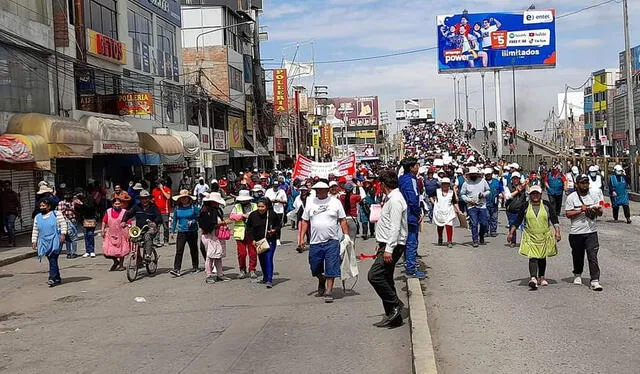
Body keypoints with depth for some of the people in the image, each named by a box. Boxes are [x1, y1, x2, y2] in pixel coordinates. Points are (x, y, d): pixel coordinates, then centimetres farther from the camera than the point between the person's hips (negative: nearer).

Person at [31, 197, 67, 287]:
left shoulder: (56, 214, 1)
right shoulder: (37, 217, 15)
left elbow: (63, 224, -3)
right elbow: (35, 230, 18)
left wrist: (63, 234, -14)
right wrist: (34, 241, 13)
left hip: (55, 240, -5)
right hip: (44, 242, 5)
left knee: (53, 259, -15)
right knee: (51, 260, 8)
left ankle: (52, 278, -19)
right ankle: (57, 278, 16)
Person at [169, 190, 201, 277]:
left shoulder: (194, 207, -4)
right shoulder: (177, 208, 5)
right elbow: (174, 220, 13)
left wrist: (193, 222, -18)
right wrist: (172, 231, 11)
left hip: (192, 232, -1)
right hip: (181, 232, 1)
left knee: (193, 250, 12)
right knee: (179, 251, -9)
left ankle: (195, 267, 28)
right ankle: (177, 270, -13)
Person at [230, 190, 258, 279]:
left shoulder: (254, 206, 12)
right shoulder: (236, 207, 8)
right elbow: (232, 216, -6)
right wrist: (243, 215, -14)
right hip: (240, 234, -1)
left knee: (253, 253, 1)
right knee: (241, 253, 0)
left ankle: (252, 270, 13)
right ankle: (242, 271, 15)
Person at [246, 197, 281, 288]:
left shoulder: (273, 214, -9)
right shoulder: (253, 215, -4)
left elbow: (279, 224, 7)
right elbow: (249, 228, 7)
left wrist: (274, 230, -13)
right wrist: (252, 239, -1)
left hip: (270, 241, -4)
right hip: (258, 242, 4)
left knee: (268, 259, -14)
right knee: (262, 260, 13)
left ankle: (269, 280, -14)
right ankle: (265, 278, 30)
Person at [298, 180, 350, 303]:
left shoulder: (335, 202, 2)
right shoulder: (310, 203, 8)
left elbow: (342, 220, 6)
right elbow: (305, 221, 11)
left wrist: (346, 235, -1)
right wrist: (301, 238, 5)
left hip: (332, 241, -3)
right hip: (315, 241, 3)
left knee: (331, 268, -6)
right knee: (315, 268, 11)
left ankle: (329, 292, 0)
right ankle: (322, 282, 39)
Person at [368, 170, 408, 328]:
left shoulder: (395, 200, -16)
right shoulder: (390, 198, 18)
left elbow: (395, 227, -23)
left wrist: (389, 249, -26)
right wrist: (382, 246, 25)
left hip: (393, 246, -11)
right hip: (387, 245, 11)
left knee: (374, 275, -18)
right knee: (386, 280, 11)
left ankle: (395, 304, -8)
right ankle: (392, 316, 16)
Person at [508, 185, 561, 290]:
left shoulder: (547, 205, 3)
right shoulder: (525, 207, 2)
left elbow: (554, 220, 4)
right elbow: (517, 221, 6)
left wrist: (557, 232, -7)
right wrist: (511, 232, 0)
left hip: (545, 236, 2)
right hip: (530, 237, -2)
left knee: (542, 257, 13)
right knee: (533, 257, -15)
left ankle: (541, 278, 28)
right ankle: (533, 278, -28)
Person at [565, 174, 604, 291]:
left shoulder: (594, 195, 7)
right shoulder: (571, 197, 0)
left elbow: (600, 213, 7)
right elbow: (568, 214, -5)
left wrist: (597, 210, -16)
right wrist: (581, 210, -17)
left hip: (591, 231, 0)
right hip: (576, 232, 0)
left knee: (593, 256, -9)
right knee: (577, 255, 14)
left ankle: (595, 280, -10)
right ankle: (577, 275, 37)